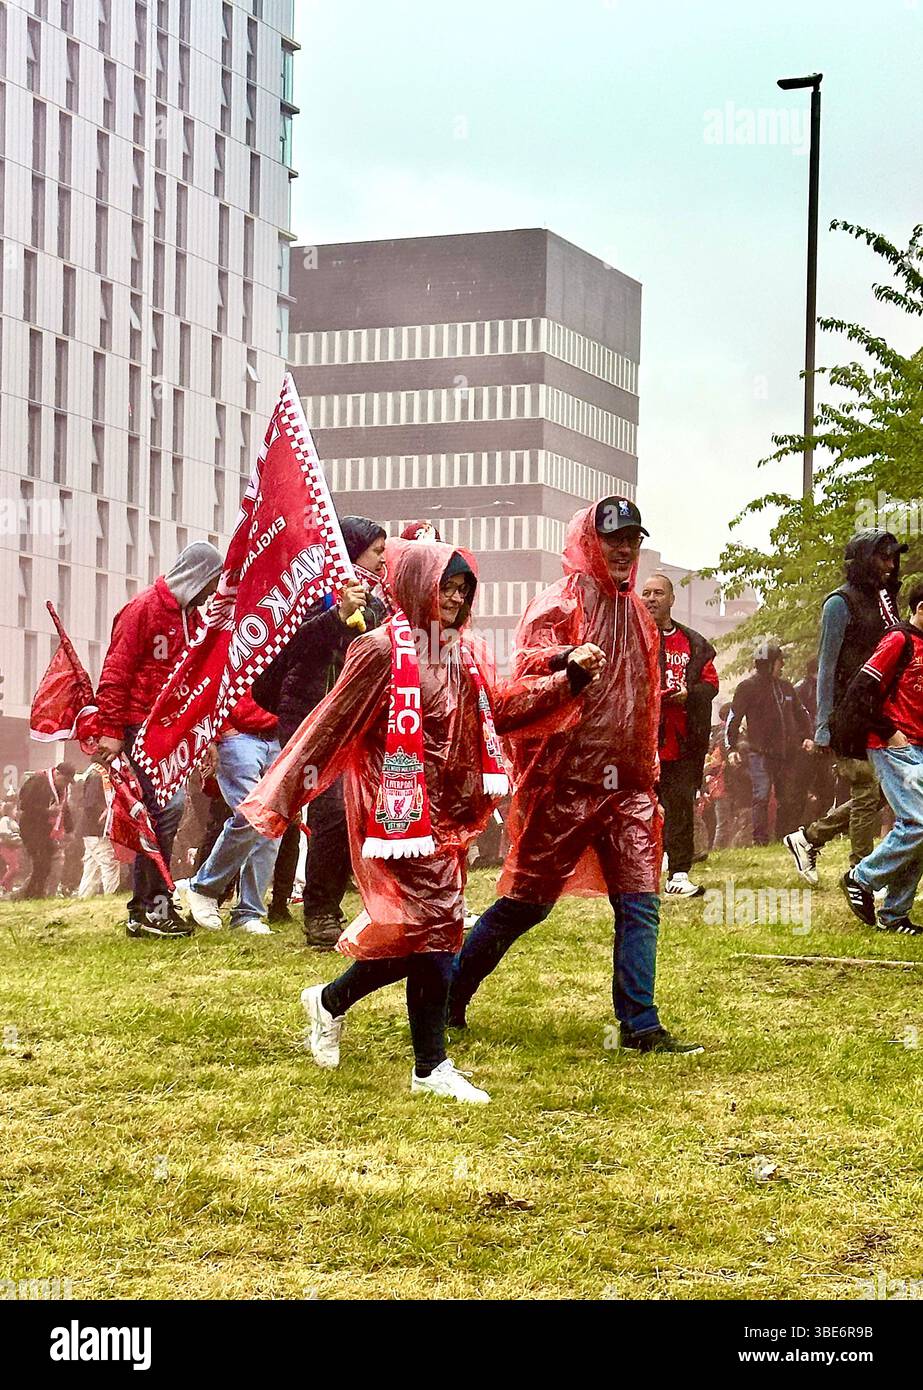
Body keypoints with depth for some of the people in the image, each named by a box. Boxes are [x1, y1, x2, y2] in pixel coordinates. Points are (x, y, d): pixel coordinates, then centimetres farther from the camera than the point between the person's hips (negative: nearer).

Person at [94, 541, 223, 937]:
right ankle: (154, 906, -10)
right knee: (168, 805, -15)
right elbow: (115, 673, -12)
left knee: (158, 814, 8)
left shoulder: (191, 616, 17)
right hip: (142, 725, -9)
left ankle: (142, 911, 12)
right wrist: (111, 731, -16)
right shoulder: (143, 609, -9)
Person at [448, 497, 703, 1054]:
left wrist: (648, 769, 23)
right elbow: (529, 669, -21)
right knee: (528, 901, 2)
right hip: (566, 781, -6)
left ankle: (640, 1026, -1)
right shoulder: (561, 603, -6)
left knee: (640, 904, -3)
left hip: (626, 784, 6)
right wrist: (563, 660, -42)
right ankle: (447, 997, 17)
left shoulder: (636, 614, 17)